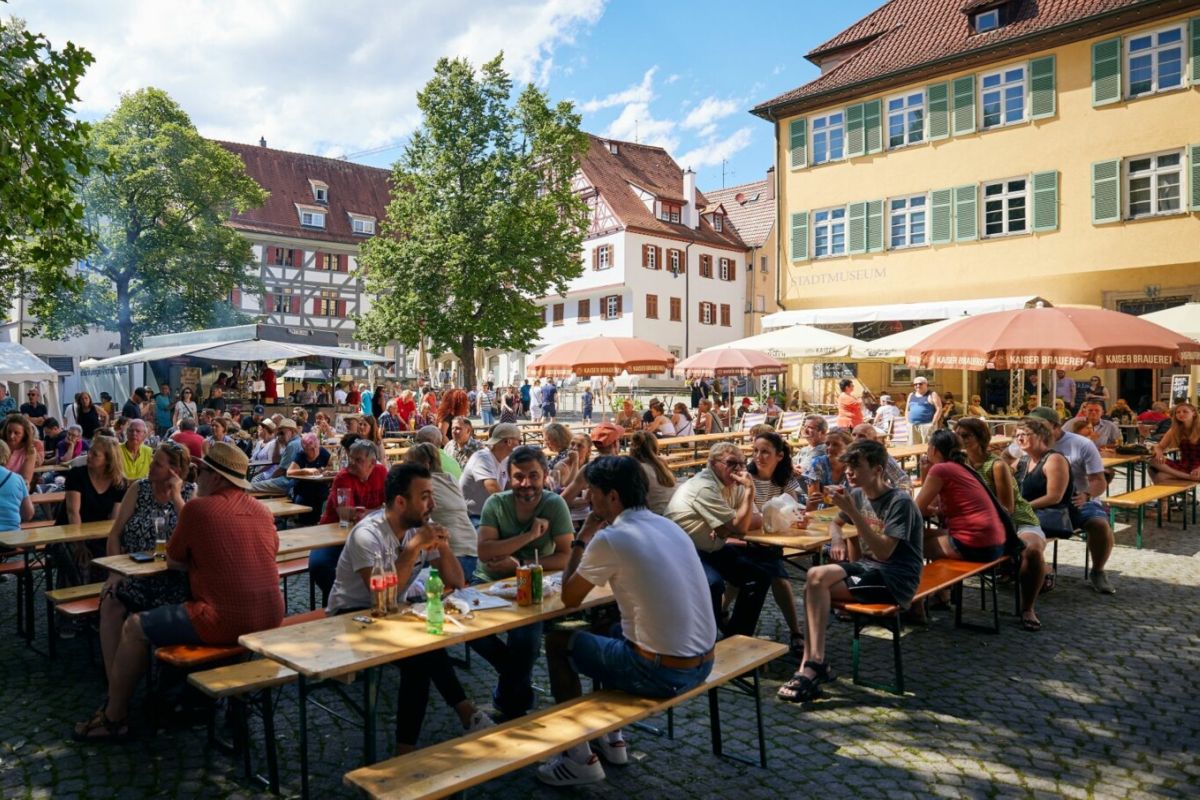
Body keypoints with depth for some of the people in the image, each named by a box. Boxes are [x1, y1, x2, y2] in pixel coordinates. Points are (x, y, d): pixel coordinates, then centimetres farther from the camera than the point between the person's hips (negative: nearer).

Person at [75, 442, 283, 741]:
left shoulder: (197, 508, -9)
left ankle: (114, 718, 25)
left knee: (134, 628, 12)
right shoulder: (262, 509, 7)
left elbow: (174, 562, 2)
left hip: (225, 622, -7)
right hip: (271, 618, 7)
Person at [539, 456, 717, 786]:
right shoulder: (669, 526, 7)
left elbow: (569, 599, -2)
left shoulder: (609, 539, -15)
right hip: (703, 662, 8)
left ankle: (580, 759, 18)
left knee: (557, 642, 13)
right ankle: (611, 738, 38)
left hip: (661, 673, -8)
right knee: (605, 632, 31)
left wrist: (582, 539, 7)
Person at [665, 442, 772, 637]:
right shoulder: (705, 487, -23)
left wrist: (728, 528, -21)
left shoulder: (734, 485, 4)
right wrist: (749, 490, -22)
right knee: (714, 583, -34)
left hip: (713, 549, 9)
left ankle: (737, 636, 10)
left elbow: (757, 520, -2)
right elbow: (740, 527, -22)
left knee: (760, 575, -3)